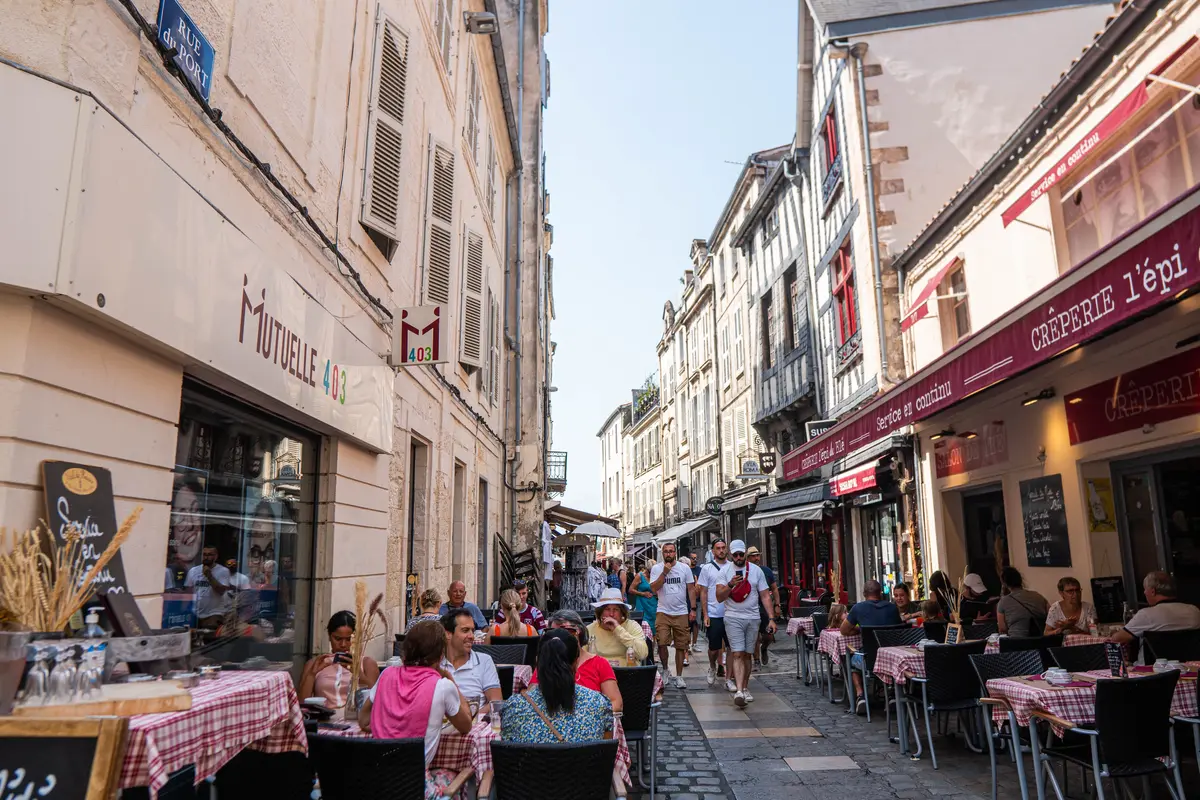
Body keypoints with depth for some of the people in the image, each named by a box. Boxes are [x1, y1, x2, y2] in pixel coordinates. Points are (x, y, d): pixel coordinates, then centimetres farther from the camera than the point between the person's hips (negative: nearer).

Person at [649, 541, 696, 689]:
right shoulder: (657, 568, -1)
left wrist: (692, 609, -1)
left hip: (681, 613, 1)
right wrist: (664, 572, -17)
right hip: (663, 612, -1)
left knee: (681, 646, 5)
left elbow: (691, 589, 5)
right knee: (661, 643, -13)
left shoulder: (684, 568, 2)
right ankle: (665, 669, 12)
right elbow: (653, 589, -11)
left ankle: (679, 677, 17)